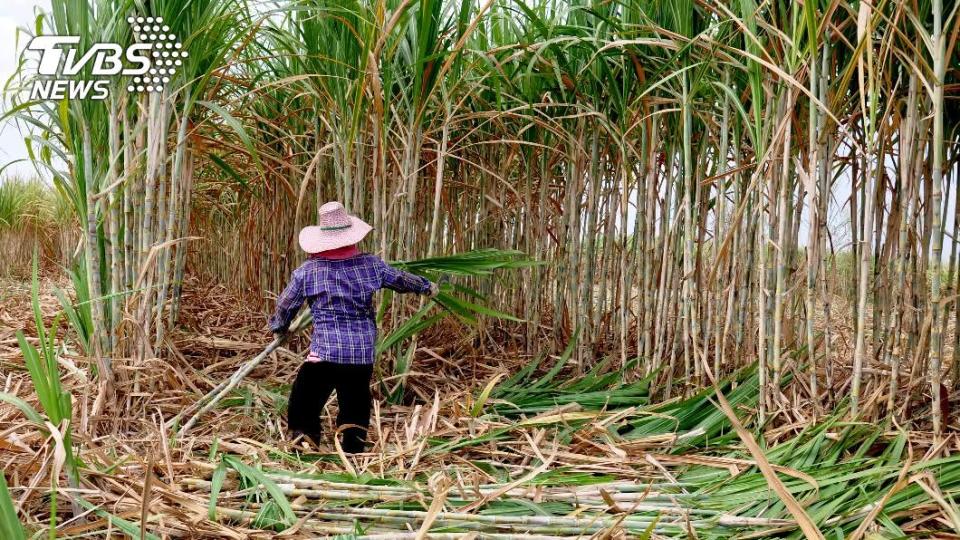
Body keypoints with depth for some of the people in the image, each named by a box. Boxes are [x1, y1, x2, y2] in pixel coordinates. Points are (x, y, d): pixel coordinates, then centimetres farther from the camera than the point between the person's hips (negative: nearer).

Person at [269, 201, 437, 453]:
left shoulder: (307, 271, -1)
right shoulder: (370, 264, 3)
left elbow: (285, 306, 10)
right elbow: (401, 280, 19)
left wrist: (278, 327, 32)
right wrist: (427, 286, 38)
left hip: (324, 352, -3)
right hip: (363, 354, 3)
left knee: (303, 412, 6)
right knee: (355, 413, 14)